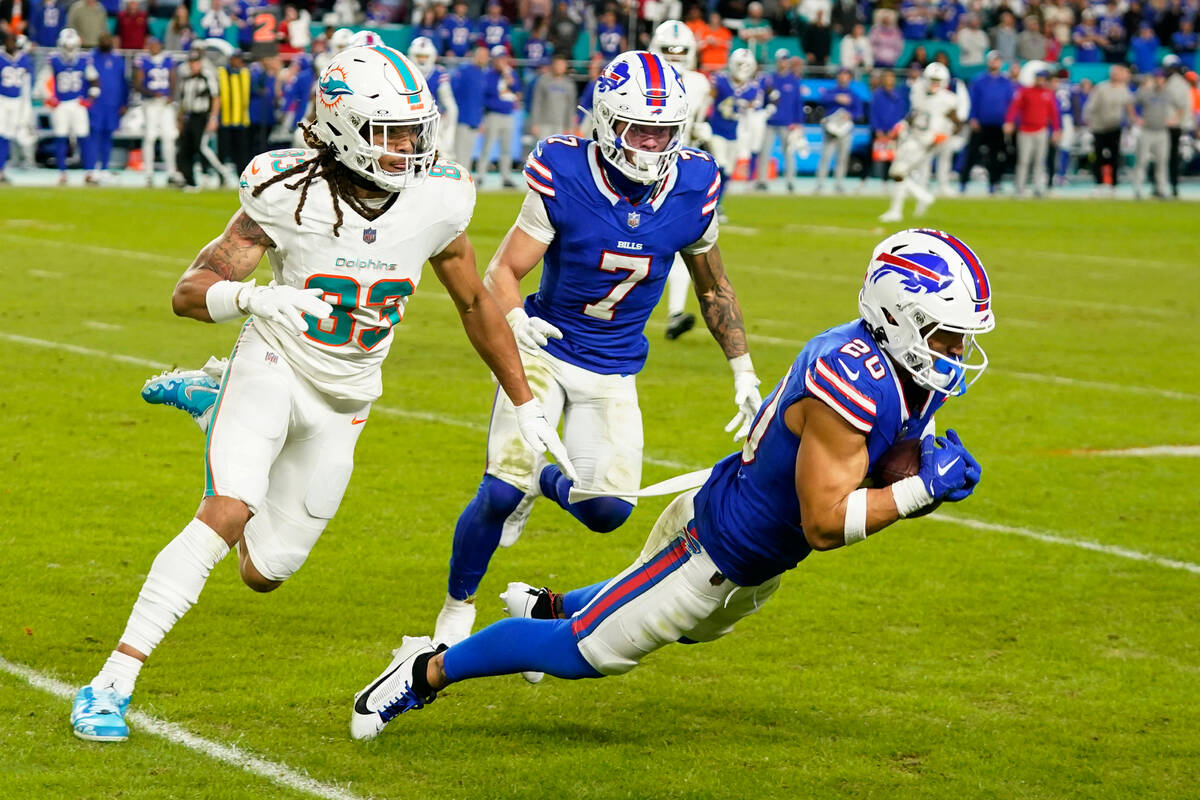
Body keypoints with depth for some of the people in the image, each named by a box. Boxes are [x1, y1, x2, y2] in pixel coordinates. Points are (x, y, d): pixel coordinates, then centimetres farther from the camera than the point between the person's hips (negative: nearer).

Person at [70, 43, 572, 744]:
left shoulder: (436, 201, -12)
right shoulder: (291, 195, -21)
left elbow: (476, 304, 5)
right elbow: (188, 292, -20)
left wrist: (527, 406, 9)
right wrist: (254, 298, -42)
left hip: (345, 399, 4)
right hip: (276, 365, -4)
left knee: (264, 572, 9)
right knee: (226, 515, -28)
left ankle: (213, 406, 38)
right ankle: (112, 686, -23)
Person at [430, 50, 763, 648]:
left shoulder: (693, 190, -8)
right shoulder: (565, 179, -18)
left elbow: (713, 288, 8)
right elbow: (502, 272, -14)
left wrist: (744, 372, 10)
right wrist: (515, 319, -36)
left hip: (614, 374, 3)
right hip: (544, 349, -3)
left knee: (608, 508, -10)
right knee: (502, 490, -18)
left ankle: (545, 482, 28)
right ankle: (457, 607, 8)